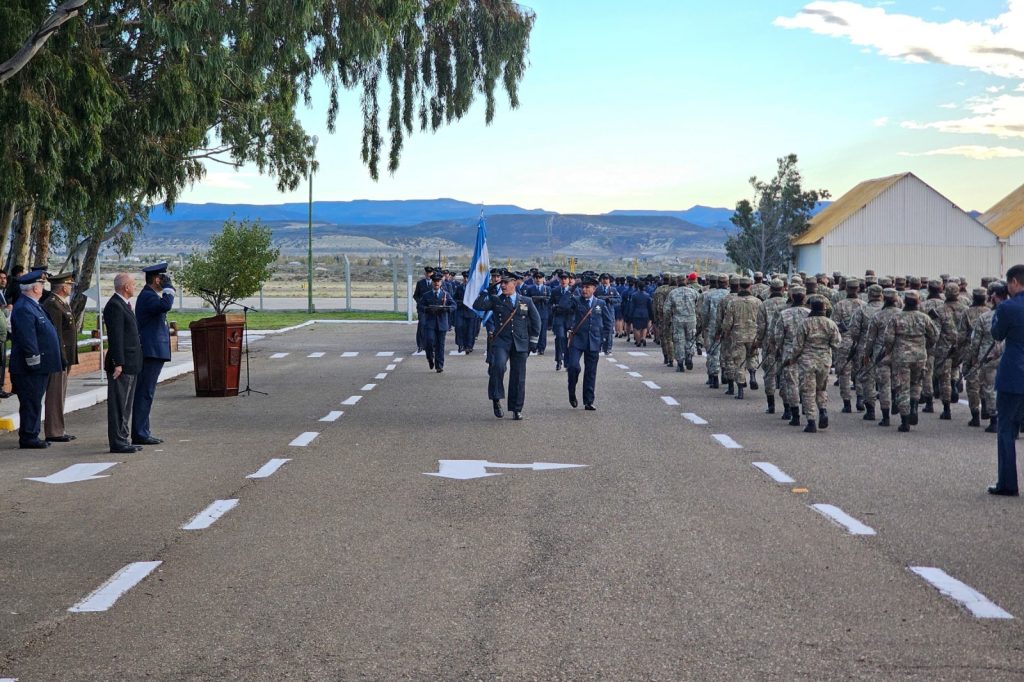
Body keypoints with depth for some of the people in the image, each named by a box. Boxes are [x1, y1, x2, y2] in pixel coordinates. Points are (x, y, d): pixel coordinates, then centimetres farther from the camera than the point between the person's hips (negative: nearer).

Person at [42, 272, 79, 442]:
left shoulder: (62, 304, 17)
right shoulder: (52, 305, -15)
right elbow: (55, 333, -21)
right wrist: (61, 357, -22)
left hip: (64, 357, 11)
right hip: (59, 356, -11)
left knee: (60, 394, 14)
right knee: (55, 394, -6)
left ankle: (58, 430, 20)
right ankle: (53, 433, -3)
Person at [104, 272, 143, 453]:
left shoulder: (123, 305, 17)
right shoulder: (114, 306, -15)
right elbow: (115, 336, -20)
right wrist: (118, 363, -23)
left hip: (130, 364, 10)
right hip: (122, 364, -10)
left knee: (125, 405, 15)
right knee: (118, 405, -6)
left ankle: (123, 440, 21)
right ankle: (117, 442, -4)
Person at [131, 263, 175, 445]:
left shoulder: (148, 295, 19)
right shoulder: (147, 296, -14)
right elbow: (166, 305, -33)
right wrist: (168, 286, -22)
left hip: (153, 352, 11)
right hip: (152, 352, -11)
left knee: (144, 394, 13)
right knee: (145, 393, -9)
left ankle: (142, 432, 18)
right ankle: (139, 434, -7)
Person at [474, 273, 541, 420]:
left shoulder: (526, 302, 10)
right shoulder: (495, 301, 8)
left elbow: (536, 321, 14)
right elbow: (477, 306, -4)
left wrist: (533, 341, 8)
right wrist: (485, 292, -9)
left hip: (520, 344, 1)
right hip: (501, 342, -1)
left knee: (518, 377, 3)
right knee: (497, 366, -28)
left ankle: (516, 409, 13)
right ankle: (496, 399, -15)